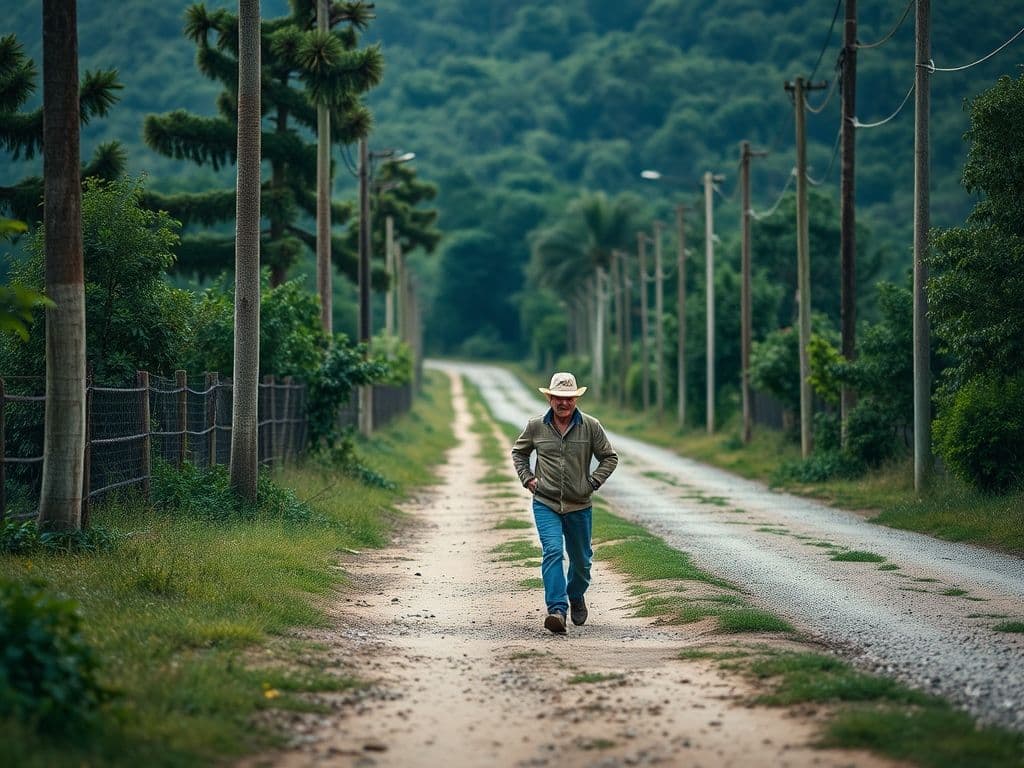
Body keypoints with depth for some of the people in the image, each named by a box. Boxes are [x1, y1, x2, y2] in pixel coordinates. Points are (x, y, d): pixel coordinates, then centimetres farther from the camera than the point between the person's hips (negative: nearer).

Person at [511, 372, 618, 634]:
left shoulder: (591, 426, -4)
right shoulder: (536, 427, -2)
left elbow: (609, 457, 6)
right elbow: (518, 452, 16)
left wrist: (593, 483, -4)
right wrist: (527, 479, 3)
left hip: (579, 505, 1)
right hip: (545, 504, -1)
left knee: (581, 558, 15)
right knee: (552, 552, -20)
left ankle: (576, 597, 45)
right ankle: (557, 611, -29)